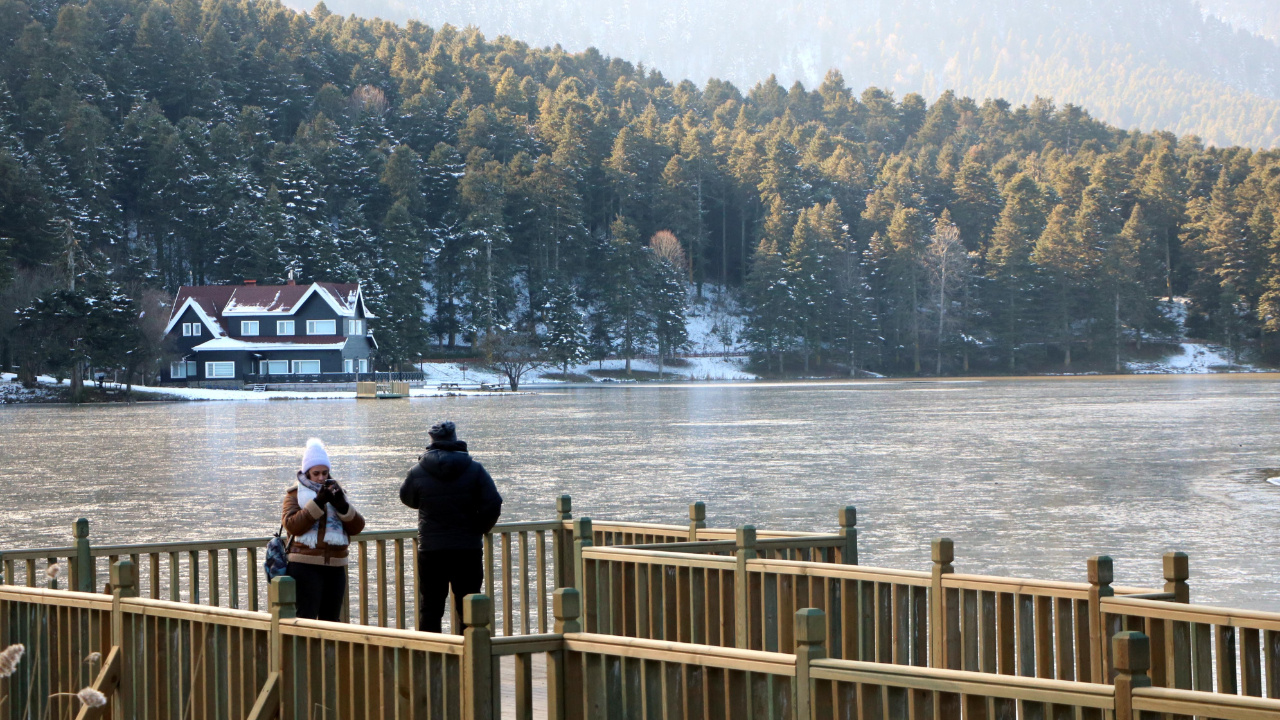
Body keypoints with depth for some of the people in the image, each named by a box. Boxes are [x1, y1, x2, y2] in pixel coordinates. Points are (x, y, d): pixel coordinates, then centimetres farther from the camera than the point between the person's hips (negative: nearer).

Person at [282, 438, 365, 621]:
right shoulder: (295, 494, 6)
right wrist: (318, 503, -17)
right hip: (305, 565, -4)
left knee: (331, 619, 7)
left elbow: (357, 527, 6)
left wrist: (342, 505, -11)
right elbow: (291, 525, -12)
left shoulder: (337, 492, 17)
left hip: (335, 566, 4)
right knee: (306, 619, -11)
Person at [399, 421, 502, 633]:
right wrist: (479, 529, 6)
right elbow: (493, 504, -10)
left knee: (430, 608, 6)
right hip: (468, 550, 0)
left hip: (430, 550, 0)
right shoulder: (475, 469, -5)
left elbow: (407, 499, 16)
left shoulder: (418, 472, -3)